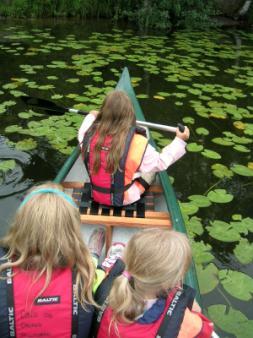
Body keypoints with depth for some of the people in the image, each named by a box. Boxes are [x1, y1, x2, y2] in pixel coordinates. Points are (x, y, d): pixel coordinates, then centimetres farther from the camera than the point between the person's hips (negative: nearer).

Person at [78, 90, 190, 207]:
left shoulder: (91, 134, -17)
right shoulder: (138, 143, -29)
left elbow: (82, 135, 9)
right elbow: (160, 163, -14)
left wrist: (91, 117, 25)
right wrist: (180, 141, -8)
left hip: (95, 195, 4)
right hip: (126, 199, -4)